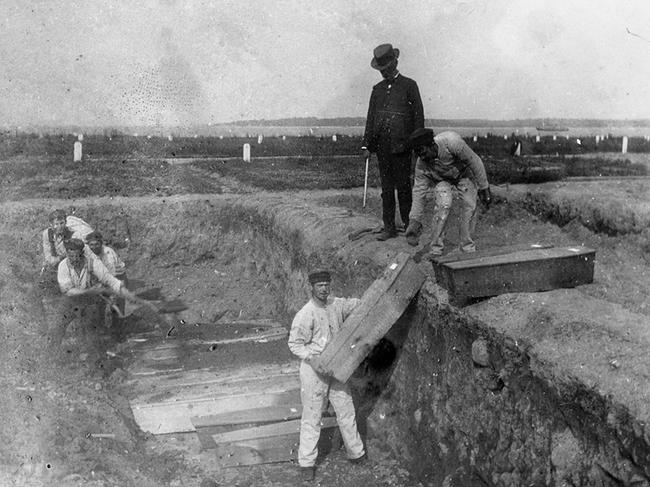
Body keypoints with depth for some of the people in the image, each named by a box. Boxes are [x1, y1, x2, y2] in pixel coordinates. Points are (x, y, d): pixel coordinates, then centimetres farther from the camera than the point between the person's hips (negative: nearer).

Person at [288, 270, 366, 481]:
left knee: (346, 411, 14)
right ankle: (306, 463, 16)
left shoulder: (336, 304, 0)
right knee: (312, 418, 2)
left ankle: (356, 453, 31)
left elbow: (358, 303, 14)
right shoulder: (305, 315, -18)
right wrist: (316, 359, -23)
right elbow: (294, 344, -14)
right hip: (313, 370, -6)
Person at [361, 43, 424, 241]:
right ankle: (389, 228, 12)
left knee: (403, 187, -3)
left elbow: (418, 116, 1)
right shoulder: (377, 89, 16)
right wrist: (366, 145, 8)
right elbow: (370, 119, 16)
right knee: (386, 189, 6)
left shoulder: (409, 86, 3)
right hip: (382, 146, 4)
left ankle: (410, 226, 8)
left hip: (401, 145, -4)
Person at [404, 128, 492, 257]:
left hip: (464, 174, 0)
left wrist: (484, 188, -19)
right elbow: (419, 191, -20)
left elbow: (474, 161, -26)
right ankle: (435, 247, -15)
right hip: (442, 180, 0)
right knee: (443, 204, -24)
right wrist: (415, 220, -21)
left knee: (469, 205, -14)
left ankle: (467, 246, 4)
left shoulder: (452, 142, -39)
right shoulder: (421, 164, -29)